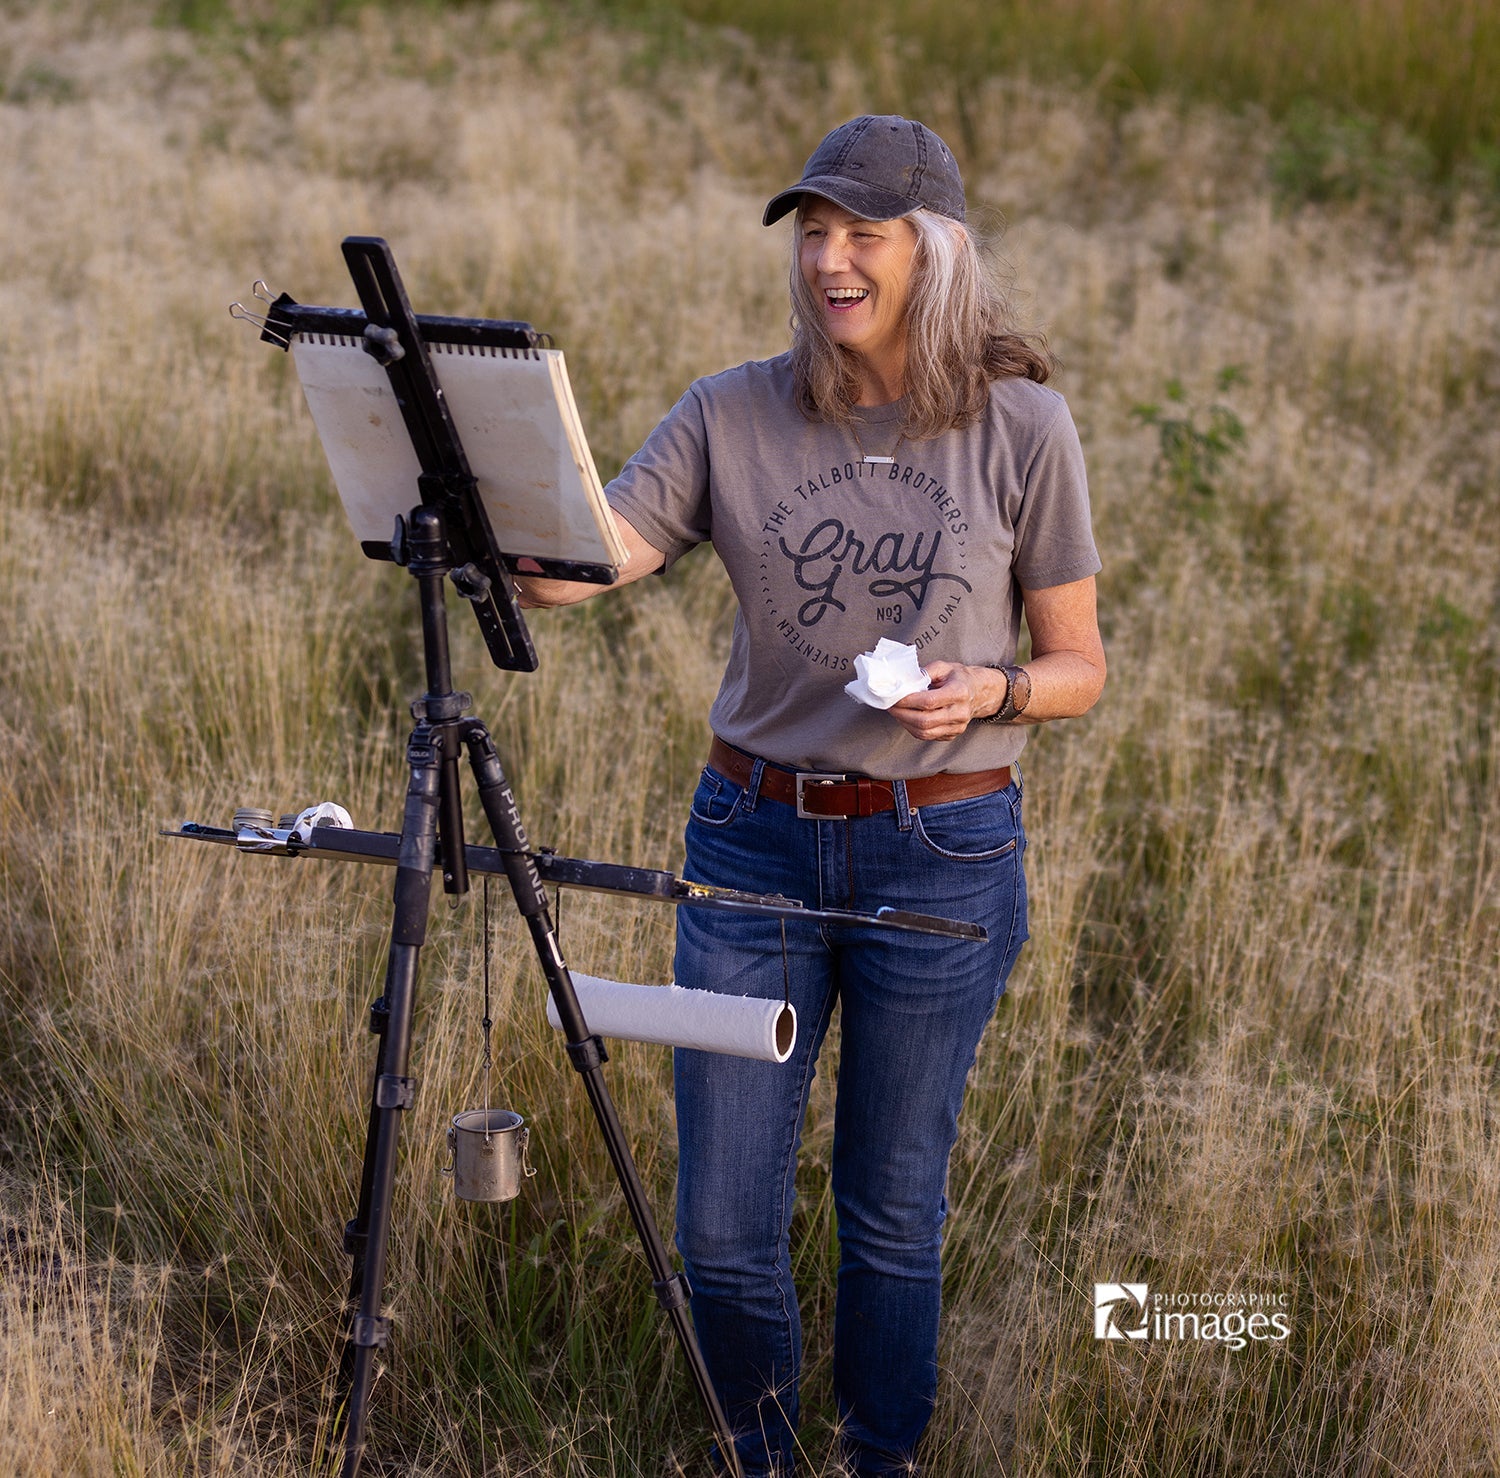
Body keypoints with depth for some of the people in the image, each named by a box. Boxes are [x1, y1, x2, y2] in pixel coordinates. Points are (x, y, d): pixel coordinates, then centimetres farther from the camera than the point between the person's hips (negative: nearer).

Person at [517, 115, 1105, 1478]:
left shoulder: (1023, 429, -3)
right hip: (755, 841, 2)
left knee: (892, 1212, 10)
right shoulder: (733, 417, -1)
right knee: (721, 1225, 6)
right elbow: (567, 571, -10)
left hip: (942, 854, -1)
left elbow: (1081, 668, 2)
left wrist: (991, 689, -18)